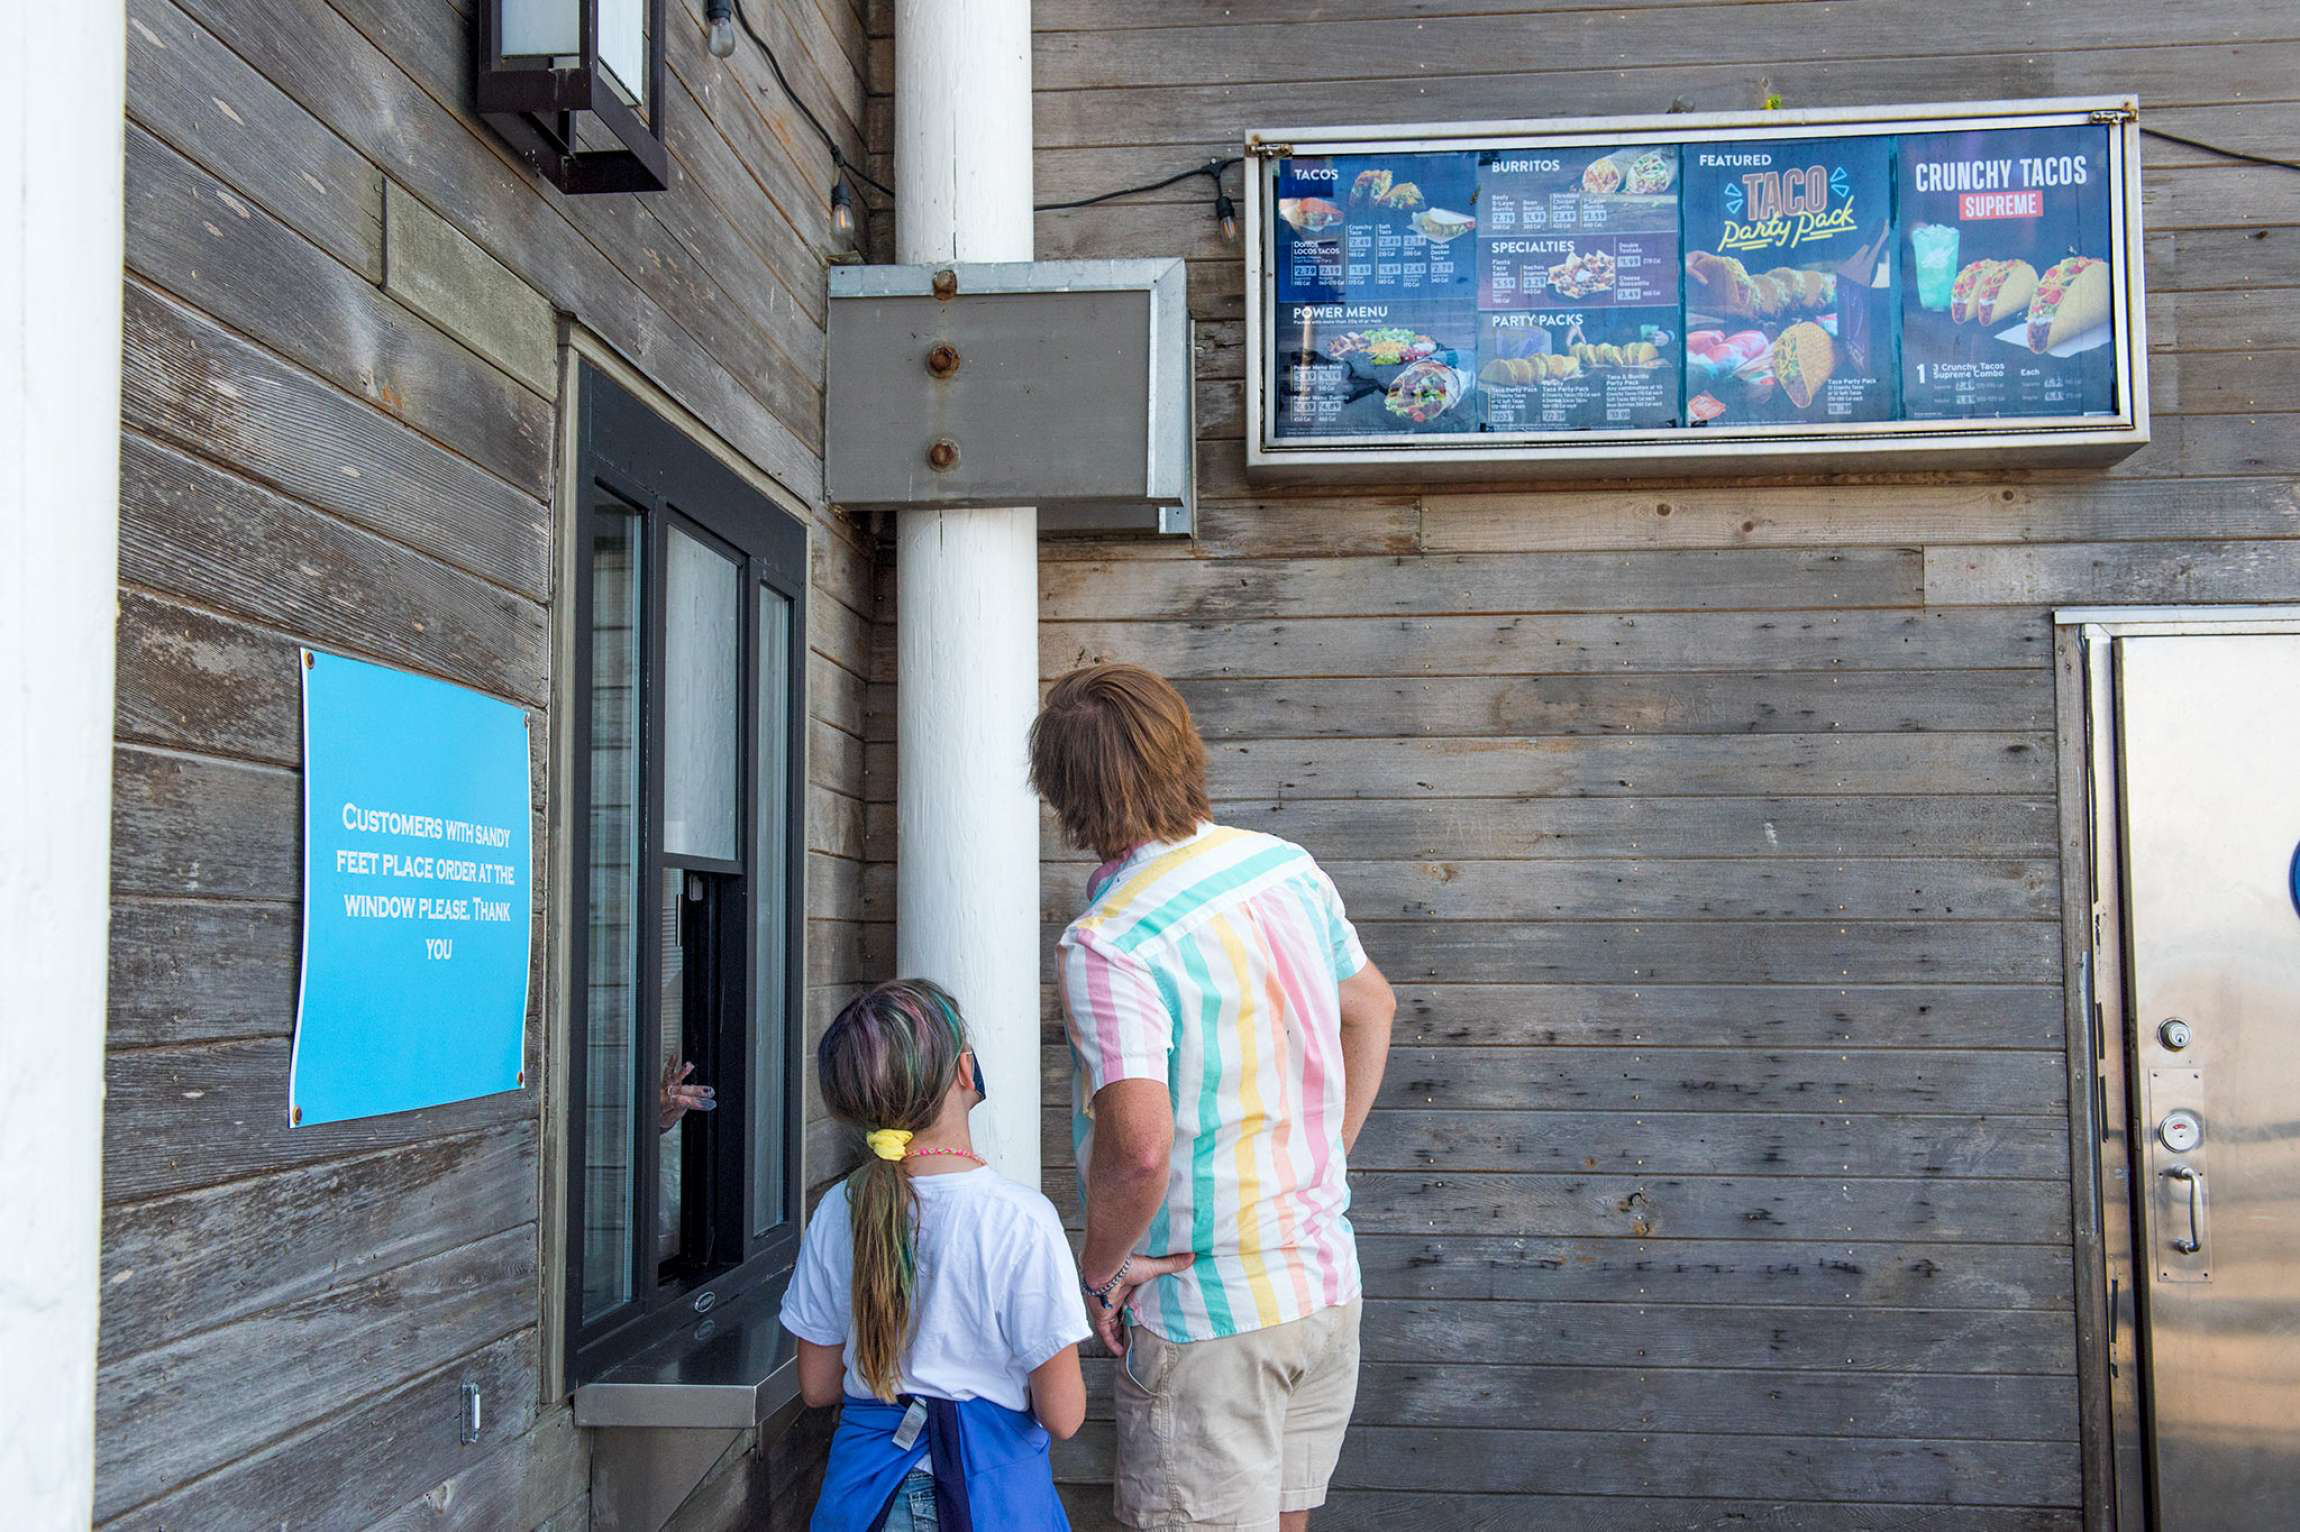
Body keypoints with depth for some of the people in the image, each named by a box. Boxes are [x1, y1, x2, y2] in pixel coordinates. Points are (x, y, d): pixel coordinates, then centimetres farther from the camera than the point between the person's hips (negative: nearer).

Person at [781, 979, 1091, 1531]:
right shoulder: (1022, 1218, -14)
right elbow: (1063, 1416, -10)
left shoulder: (836, 1212, -1)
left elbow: (817, 1386, 9)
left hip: (863, 1486, 5)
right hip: (991, 1487, -4)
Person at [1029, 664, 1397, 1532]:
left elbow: (1140, 1149, -31)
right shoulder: (1288, 867, 1)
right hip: (1328, 1283, 7)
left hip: (1208, 1314, -7)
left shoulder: (1110, 942, -23)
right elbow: (1372, 1007, 16)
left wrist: (1100, 1268, -13)